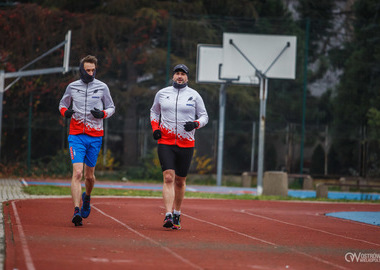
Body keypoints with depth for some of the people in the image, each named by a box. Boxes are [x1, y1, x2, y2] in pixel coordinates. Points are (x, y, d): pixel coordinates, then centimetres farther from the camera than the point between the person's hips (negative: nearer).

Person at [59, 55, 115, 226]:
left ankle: (87, 197, 43)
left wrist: (102, 114, -11)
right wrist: (65, 112, -4)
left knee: (89, 176, 11)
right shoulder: (72, 87, 5)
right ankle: (77, 211, -20)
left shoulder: (102, 87, 3)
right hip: (76, 135, -1)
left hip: (95, 137, 1)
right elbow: (63, 103, 19)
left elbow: (111, 107, 11)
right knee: (77, 173, -15)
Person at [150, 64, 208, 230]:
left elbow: (204, 116, 10)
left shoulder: (194, 95, 4)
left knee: (180, 181, 9)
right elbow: (154, 111, 22)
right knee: (168, 178, -14)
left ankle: (177, 214, 26)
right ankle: (168, 216, -21)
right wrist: (155, 128, 5)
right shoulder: (162, 93, 7)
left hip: (186, 144, 1)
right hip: (165, 142, 0)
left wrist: (195, 124, -11)